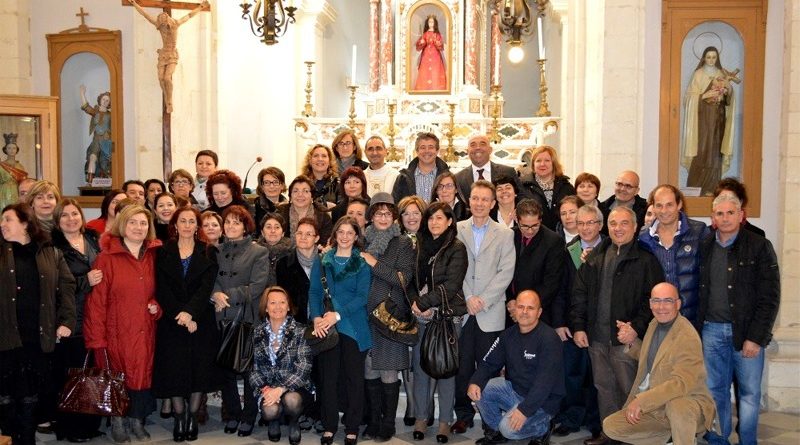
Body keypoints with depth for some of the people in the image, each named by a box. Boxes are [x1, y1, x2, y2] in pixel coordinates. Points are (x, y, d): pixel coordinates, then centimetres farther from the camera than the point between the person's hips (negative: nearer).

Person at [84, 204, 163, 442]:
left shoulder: (154, 256, 5)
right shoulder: (107, 257, -7)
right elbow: (96, 300, -9)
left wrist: (157, 306, -4)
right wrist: (97, 338, -14)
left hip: (145, 332, 3)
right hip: (116, 331, -3)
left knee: (143, 374, 7)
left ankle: (138, 420, 25)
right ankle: (118, 420, 25)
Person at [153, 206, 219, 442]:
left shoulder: (208, 254, 5)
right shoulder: (163, 253, 6)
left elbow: (206, 287, -7)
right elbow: (162, 290, -3)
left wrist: (190, 312, -21)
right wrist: (179, 315, -15)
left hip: (201, 321, 0)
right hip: (172, 322, 0)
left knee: (200, 368, -1)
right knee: (174, 369, 0)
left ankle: (192, 417, 13)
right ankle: (179, 419, 13)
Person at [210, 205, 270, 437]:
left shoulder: (259, 252, 1)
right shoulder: (216, 251, 13)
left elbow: (258, 286, -8)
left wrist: (228, 296, -13)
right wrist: (215, 294, -14)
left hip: (248, 318, -3)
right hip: (222, 319, 3)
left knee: (250, 369, 2)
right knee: (226, 368, 7)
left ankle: (249, 417, 14)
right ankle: (232, 414, 21)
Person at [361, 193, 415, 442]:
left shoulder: (402, 244, 1)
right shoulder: (363, 242, 11)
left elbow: (404, 278, -11)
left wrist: (375, 264, -13)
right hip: (365, 314, 3)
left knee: (388, 372, -1)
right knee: (369, 370, 6)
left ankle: (388, 424, 12)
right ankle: (374, 421, 19)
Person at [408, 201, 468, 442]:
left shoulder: (456, 248, -4)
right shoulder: (420, 246, 11)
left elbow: (451, 285, -12)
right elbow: (411, 279, 12)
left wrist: (424, 302, -13)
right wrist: (415, 301, -6)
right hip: (421, 317, 4)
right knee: (420, 367, 7)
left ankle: (445, 421, 12)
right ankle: (421, 418, 19)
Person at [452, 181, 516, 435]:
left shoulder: (505, 234, 6)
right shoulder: (456, 230, 8)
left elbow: (506, 272, -2)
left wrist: (483, 300, -10)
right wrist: (468, 298, -8)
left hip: (491, 313, -1)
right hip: (461, 310, 1)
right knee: (462, 365, 4)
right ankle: (463, 414, 17)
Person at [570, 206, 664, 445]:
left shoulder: (646, 259, -4)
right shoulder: (594, 257, 12)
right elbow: (579, 293, 12)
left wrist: (637, 328, -18)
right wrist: (578, 326, 4)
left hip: (626, 338, -5)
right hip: (596, 338, 5)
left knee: (628, 389, 1)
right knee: (603, 387, 15)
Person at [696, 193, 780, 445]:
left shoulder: (759, 247, -3)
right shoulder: (705, 249, 7)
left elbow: (770, 297, -7)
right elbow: (698, 294, 8)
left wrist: (756, 337, -12)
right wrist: (697, 329, 0)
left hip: (746, 331, -3)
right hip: (712, 330, 3)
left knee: (749, 393, 5)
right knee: (715, 390, 10)